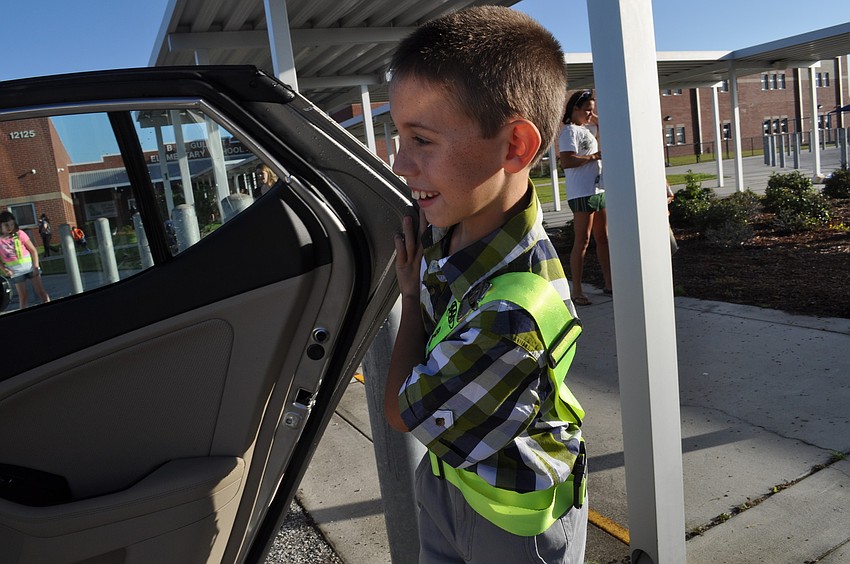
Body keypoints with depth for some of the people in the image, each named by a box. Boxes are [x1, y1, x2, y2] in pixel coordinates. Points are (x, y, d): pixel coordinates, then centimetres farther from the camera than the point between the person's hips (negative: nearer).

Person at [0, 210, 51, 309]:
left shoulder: (19, 234, -8)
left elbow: (33, 250, -6)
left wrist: (36, 267, -12)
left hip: (30, 266, 0)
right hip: (16, 272, 1)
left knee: (40, 291, 5)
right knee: (22, 297, 9)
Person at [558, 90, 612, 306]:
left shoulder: (585, 130, 19)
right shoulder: (569, 131, -9)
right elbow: (566, 161, -22)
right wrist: (595, 156, -17)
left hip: (599, 190, 9)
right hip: (582, 193, -9)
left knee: (603, 238, 12)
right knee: (582, 242, -7)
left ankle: (608, 284, 20)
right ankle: (577, 292, -2)